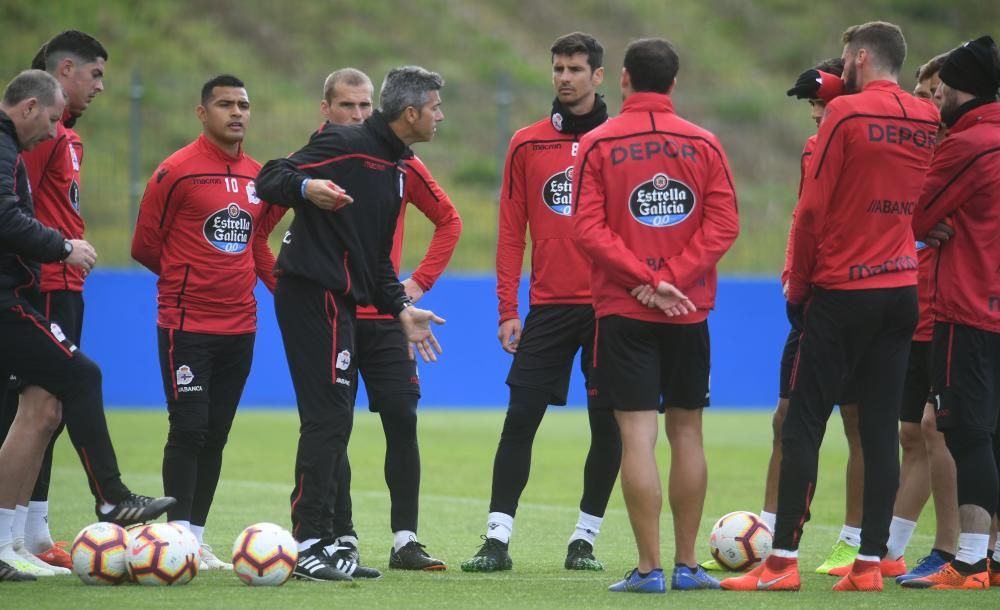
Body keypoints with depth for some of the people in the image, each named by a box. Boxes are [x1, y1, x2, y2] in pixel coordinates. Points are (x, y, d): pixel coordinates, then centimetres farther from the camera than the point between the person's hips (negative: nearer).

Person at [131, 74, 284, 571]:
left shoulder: (259, 177, 10)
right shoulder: (177, 172, -8)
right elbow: (145, 246, -1)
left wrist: (283, 285, 9)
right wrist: (188, 279, 9)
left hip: (240, 326, 6)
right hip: (187, 324, -6)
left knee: (216, 435, 8)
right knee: (189, 431, -9)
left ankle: (196, 539, 14)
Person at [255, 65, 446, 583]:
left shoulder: (396, 168, 19)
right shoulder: (345, 144, -10)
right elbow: (269, 180, -15)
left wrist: (401, 309, 16)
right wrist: (306, 187, -35)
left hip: (338, 302, 10)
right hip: (313, 293, -10)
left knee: (331, 423, 11)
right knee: (328, 419, -12)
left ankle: (323, 543, 16)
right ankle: (306, 545, -12)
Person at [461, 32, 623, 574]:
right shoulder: (526, 144, 7)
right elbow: (511, 231, 6)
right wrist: (507, 310, 1)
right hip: (548, 306, 1)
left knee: (608, 424, 2)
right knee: (520, 417, -5)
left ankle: (585, 539, 14)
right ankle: (497, 539, -3)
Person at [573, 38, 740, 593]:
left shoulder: (598, 144, -3)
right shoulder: (704, 144, 3)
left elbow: (588, 229, -10)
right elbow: (723, 224, -3)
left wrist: (646, 282, -10)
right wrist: (668, 281, -8)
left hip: (623, 312, -2)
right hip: (689, 313, 2)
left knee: (638, 435, -4)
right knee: (686, 432, 11)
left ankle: (650, 568, -7)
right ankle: (687, 564, 14)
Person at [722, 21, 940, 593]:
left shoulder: (846, 113, -10)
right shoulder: (927, 119, 6)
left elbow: (812, 208, -11)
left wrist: (798, 286, 0)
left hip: (842, 292, -5)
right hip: (903, 289, 5)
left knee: (803, 424, -1)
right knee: (882, 429, 5)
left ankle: (783, 561, -3)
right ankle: (871, 562, 3)